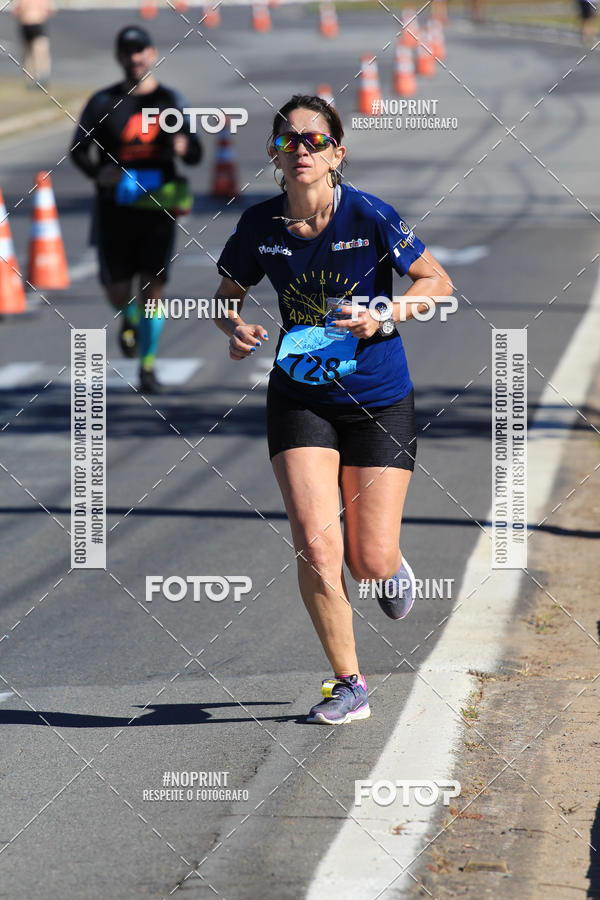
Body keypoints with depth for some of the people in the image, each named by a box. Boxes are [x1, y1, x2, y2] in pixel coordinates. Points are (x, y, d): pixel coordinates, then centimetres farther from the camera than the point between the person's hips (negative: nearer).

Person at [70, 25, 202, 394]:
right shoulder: (103, 102, 3)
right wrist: (97, 171, -18)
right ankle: (130, 319, 38)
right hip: (115, 209, 0)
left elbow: (196, 153, 9)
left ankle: (148, 364, 2)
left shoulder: (172, 100, 7)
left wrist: (185, 146, -16)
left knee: (153, 287, -8)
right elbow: (79, 149, 3)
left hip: (158, 209, 0)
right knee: (119, 293, 2)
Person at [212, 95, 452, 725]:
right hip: (299, 400, 2)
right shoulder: (260, 226, -7)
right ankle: (348, 683, 6)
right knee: (315, 548, -12)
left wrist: (384, 317, -19)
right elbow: (227, 295, 10)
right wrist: (236, 330, -12)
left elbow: (437, 281, -3)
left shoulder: (370, 217, -15)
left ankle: (393, 566, 37)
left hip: (378, 402, -2)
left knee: (370, 564, -3)